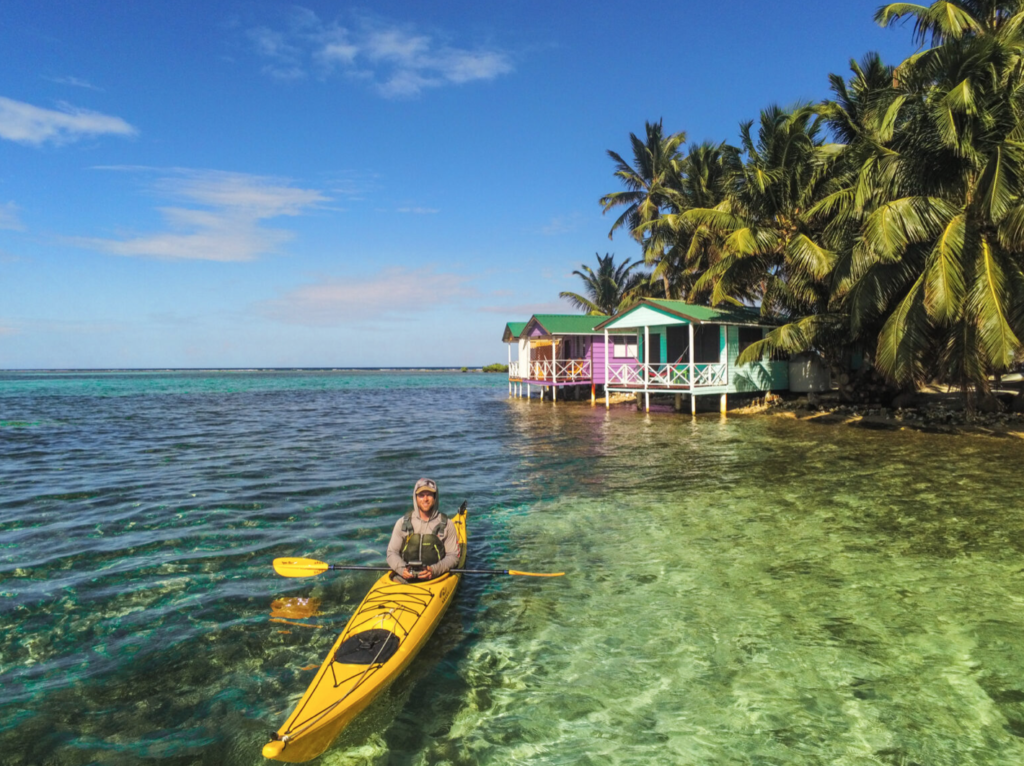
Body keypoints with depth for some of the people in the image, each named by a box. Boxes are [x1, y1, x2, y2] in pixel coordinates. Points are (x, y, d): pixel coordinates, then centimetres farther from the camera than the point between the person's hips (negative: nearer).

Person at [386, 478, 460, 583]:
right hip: (403, 577, 1)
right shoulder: (403, 523, 10)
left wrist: (433, 570, -13)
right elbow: (392, 553, 10)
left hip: (434, 578, -1)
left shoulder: (446, 524, 7)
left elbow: (453, 556, 5)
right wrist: (402, 569, -11)